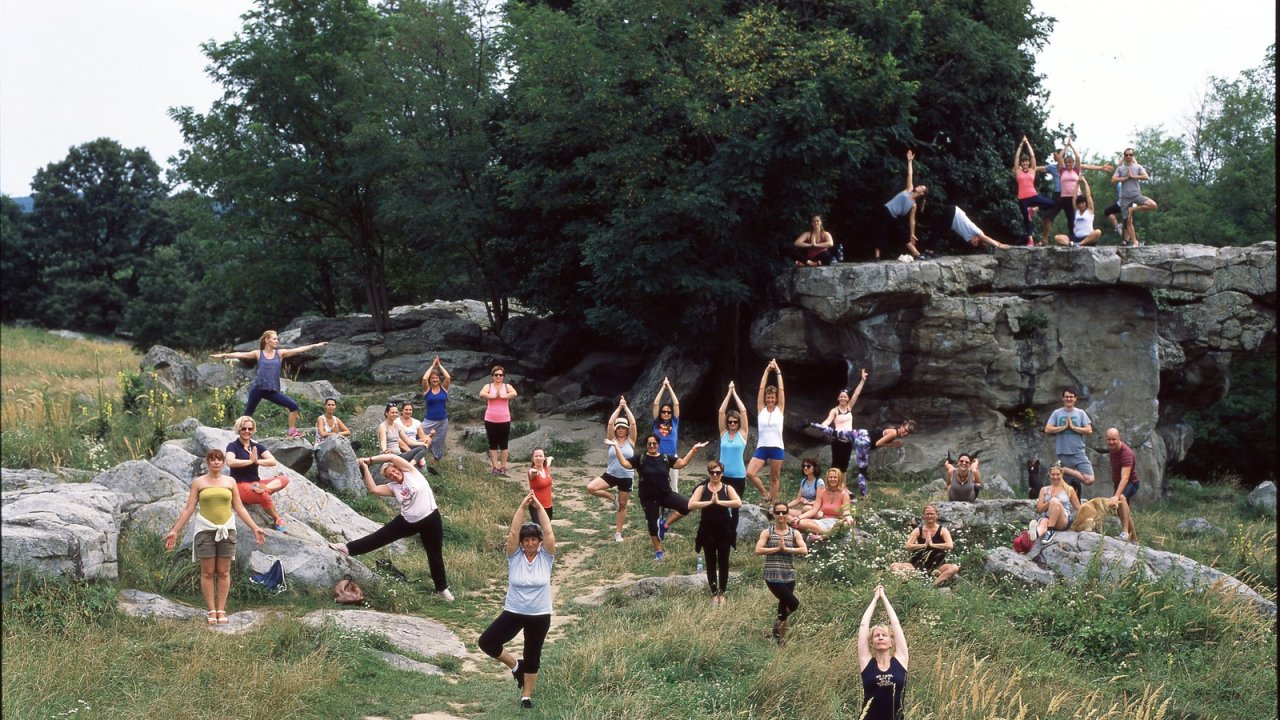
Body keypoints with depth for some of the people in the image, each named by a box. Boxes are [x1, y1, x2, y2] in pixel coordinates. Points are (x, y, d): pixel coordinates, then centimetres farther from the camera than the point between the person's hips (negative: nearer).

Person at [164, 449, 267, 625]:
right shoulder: (198, 482, 3)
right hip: (205, 530, -1)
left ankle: (221, 610, 6)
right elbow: (188, 509, 2)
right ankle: (212, 611, 3)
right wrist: (175, 531, -4)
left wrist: (255, 528, 4)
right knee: (208, 572, -1)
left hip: (226, 529, 1)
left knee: (223, 572, 1)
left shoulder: (230, 482, 8)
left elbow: (239, 508, 9)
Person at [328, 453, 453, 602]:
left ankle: (442, 588, 21)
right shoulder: (393, 487, 3)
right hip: (408, 521, 4)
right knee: (380, 536, 1)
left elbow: (392, 457, -17)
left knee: (435, 555, 8)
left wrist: (370, 459, -12)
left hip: (430, 519, -4)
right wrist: (365, 468, -10)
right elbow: (373, 489, -8)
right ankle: (348, 548, 6)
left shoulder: (411, 472, -7)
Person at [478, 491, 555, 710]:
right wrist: (522, 507, -26)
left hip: (540, 616, -1)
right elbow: (513, 532, -19)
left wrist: (539, 507, -23)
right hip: (513, 613, 1)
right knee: (486, 642, -10)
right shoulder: (515, 556, -6)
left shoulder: (546, 557, -7)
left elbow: (549, 532, -19)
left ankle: (526, 696, 28)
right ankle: (515, 665, 14)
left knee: (533, 657, 10)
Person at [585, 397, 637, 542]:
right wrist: (619, 407, -12)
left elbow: (633, 423, -13)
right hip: (611, 474, 1)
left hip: (626, 477, -1)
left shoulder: (630, 440, -2)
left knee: (623, 506, 6)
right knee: (590, 487, -18)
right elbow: (610, 423, -13)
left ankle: (618, 533, 20)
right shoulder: (612, 439, 0)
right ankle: (613, 498, 4)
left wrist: (626, 407, -10)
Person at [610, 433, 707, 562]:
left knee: (687, 506, -20)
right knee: (653, 524, 6)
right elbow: (625, 463, -13)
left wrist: (693, 449, -6)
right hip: (648, 498, -1)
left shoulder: (666, 458, 2)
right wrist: (616, 447, -19)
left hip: (666, 494, 2)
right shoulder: (640, 458, -4)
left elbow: (682, 462, 1)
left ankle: (665, 524, -3)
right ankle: (658, 552, 24)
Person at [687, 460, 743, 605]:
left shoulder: (727, 489, -1)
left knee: (723, 562, 6)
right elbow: (691, 505, -15)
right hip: (708, 530, 0)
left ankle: (722, 593, 17)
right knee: (710, 563, 7)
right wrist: (709, 502, -20)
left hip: (724, 530, 0)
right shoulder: (702, 489, 0)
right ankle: (714, 593, 15)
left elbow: (739, 503, -18)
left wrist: (719, 502, -22)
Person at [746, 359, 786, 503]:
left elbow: (781, 389, 0)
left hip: (776, 448, -1)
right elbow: (761, 388, 2)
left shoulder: (779, 409, 5)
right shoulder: (761, 409, 6)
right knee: (750, 473, -14)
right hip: (761, 448, 1)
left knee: (774, 478, 5)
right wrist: (767, 370, 0)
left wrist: (778, 371, 2)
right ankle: (765, 494, 6)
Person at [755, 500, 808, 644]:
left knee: (784, 604, 7)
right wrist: (777, 548, -13)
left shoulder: (794, 533, 7)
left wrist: (785, 548, -13)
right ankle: (779, 621, 13)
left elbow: (804, 550, -6)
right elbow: (758, 550, -10)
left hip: (789, 577, 3)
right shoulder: (767, 532, 2)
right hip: (773, 576, -3)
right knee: (794, 603, -15)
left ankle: (779, 637, 21)